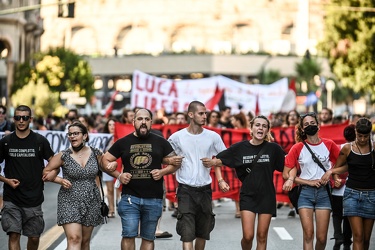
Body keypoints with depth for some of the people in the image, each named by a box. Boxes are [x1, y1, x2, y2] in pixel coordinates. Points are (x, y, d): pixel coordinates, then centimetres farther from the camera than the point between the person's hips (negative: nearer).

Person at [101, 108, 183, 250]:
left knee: (148, 238, 7)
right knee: (129, 235, -8)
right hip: (130, 197, -1)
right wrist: (118, 175, -2)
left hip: (154, 199, 1)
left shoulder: (160, 142, 7)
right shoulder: (123, 142, 7)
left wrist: (163, 172, -7)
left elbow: (175, 162, 11)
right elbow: (105, 160, 12)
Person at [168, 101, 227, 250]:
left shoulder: (213, 137, 2)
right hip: (185, 189, -3)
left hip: (205, 189, 3)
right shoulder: (177, 137, -3)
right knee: (187, 233, -12)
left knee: (203, 232, 13)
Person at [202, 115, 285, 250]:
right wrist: (221, 180, -6)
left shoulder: (273, 148, -3)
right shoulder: (239, 148, -2)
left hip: (267, 196, 0)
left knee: (262, 237, 4)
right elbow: (218, 161, 6)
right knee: (248, 236, -9)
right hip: (247, 196, 0)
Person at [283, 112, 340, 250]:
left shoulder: (329, 144, 4)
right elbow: (286, 174, -1)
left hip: (323, 192, 1)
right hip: (305, 193, -1)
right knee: (308, 234, -9)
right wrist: (309, 182, -8)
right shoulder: (298, 148, 0)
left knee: (322, 237, -2)